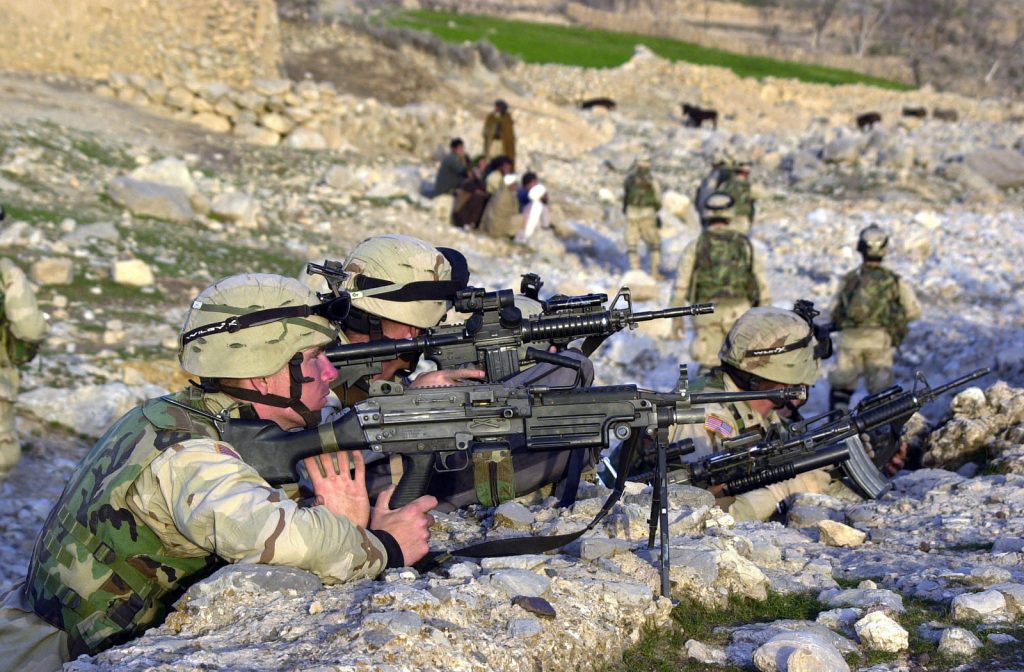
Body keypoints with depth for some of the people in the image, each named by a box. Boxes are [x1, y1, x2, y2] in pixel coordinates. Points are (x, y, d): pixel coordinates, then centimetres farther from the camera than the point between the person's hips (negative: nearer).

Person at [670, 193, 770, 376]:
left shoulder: (695, 245, -1)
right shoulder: (745, 244, 3)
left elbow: (681, 285, -2)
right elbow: (762, 285, 3)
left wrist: (676, 316, 7)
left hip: (707, 313, 0)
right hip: (738, 312, 1)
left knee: (709, 366, 8)